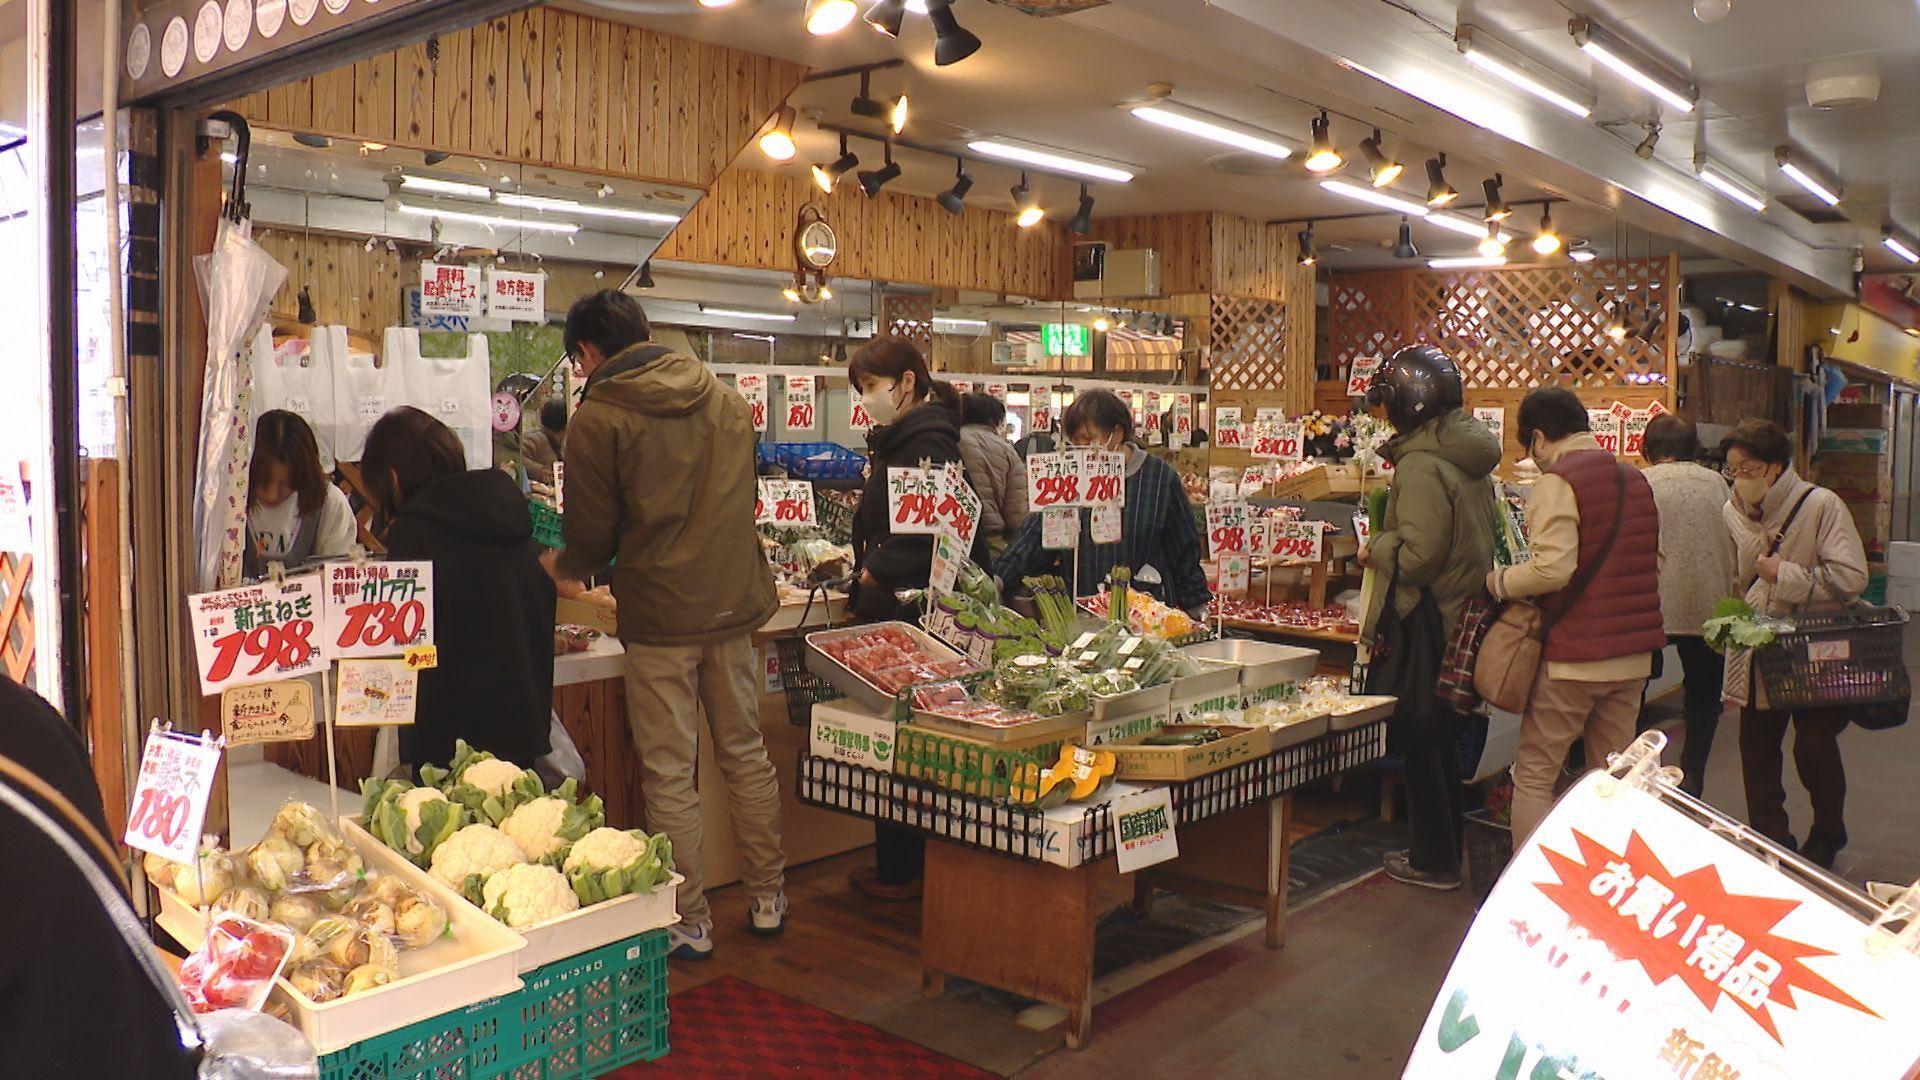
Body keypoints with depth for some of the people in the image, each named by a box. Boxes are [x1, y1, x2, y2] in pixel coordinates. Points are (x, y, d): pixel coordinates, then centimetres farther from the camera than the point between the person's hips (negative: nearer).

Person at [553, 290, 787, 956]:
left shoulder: (598, 418, -9)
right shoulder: (727, 400, 7)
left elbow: (591, 534, -5)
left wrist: (564, 571, 17)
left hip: (659, 615, -5)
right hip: (735, 603, 5)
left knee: (669, 774, 5)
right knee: (746, 755, 15)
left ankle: (690, 924, 14)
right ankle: (768, 900, 26)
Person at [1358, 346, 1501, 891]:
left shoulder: (1421, 466, -20)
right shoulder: (1469, 459, 9)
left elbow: (1417, 555, -25)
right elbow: (1487, 530, 18)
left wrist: (1377, 548, -6)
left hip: (1425, 624, -9)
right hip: (1465, 615, 9)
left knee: (1417, 742, 4)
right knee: (1442, 738, 19)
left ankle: (1433, 860, 14)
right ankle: (1445, 848, 31)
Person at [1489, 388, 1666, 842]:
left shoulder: (1558, 481, -12)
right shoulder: (1634, 479, 13)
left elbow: (1553, 568, -22)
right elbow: (1655, 562, 18)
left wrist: (1497, 581, -7)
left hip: (1575, 655, -8)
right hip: (1634, 655, 8)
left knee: (1533, 776, 1)